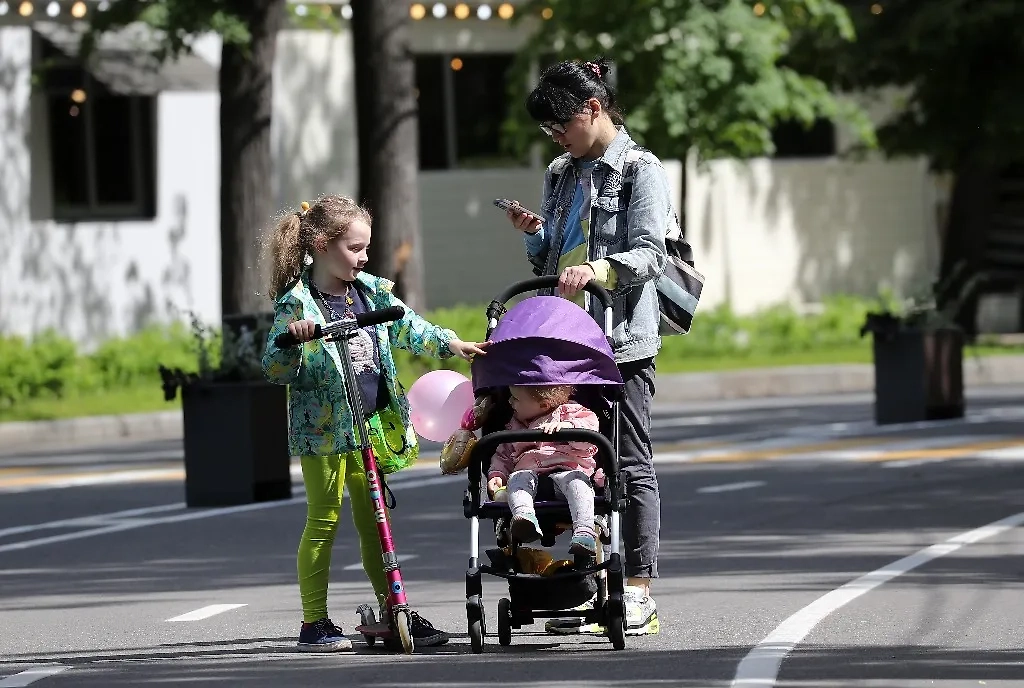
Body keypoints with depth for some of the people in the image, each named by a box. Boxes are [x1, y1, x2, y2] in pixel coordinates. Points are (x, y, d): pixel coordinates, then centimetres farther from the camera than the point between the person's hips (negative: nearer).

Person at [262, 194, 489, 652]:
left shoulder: (372, 292, 7)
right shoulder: (297, 304, -11)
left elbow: (408, 327, 13)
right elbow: (275, 370, -12)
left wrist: (448, 344, 0)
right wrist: (290, 341, -30)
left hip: (374, 421, 6)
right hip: (325, 427, -6)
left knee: (373, 519, 12)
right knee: (324, 520, -4)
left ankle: (393, 612, 17)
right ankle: (314, 623, 0)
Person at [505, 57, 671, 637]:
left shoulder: (640, 170, -2)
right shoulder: (561, 175, 19)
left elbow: (650, 255, -12)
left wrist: (598, 270, -28)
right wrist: (534, 236, 5)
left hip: (623, 340, -7)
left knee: (630, 463, -5)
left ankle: (640, 594, -4)